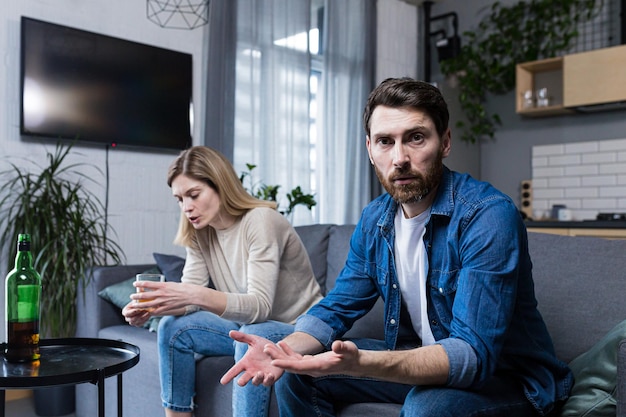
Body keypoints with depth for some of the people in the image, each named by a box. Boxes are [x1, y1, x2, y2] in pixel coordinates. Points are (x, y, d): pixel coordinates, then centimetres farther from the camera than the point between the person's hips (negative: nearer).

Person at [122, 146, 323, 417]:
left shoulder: (260, 221, -23)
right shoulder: (200, 234, 0)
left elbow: (260, 306, -31)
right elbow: (189, 297, -5)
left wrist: (198, 295, -45)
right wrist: (150, 307, -26)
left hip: (300, 330, -7)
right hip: (246, 327, 7)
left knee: (253, 336, -35)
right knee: (173, 327, -6)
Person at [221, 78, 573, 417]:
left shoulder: (488, 216, -25)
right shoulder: (375, 221, -3)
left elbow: (474, 354, -31)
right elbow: (336, 308, 2)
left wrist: (360, 364, -45)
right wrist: (286, 349, -19)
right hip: (421, 361, 6)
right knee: (296, 375, -2)